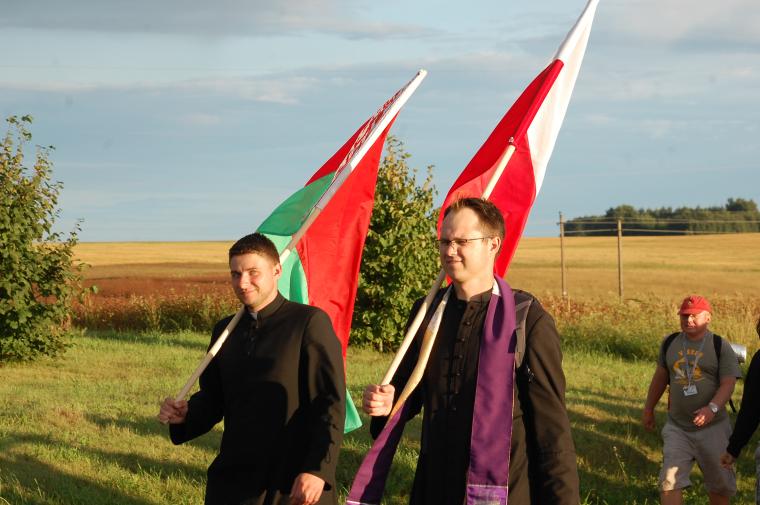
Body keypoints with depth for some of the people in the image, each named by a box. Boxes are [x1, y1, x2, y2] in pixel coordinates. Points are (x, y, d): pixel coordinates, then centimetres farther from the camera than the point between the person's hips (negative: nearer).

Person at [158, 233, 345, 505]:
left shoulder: (309, 322, -6)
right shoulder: (225, 330, 13)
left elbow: (331, 403, -11)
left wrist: (317, 469, -20)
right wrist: (185, 415, -1)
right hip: (234, 481, 5)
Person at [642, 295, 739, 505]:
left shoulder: (720, 347, -8)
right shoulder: (670, 343, 5)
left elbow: (728, 384, -16)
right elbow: (660, 377, 16)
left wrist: (712, 408, -33)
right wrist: (648, 409, 21)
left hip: (712, 427, -3)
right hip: (677, 427, 3)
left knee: (719, 482, 10)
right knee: (670, 481, -7)